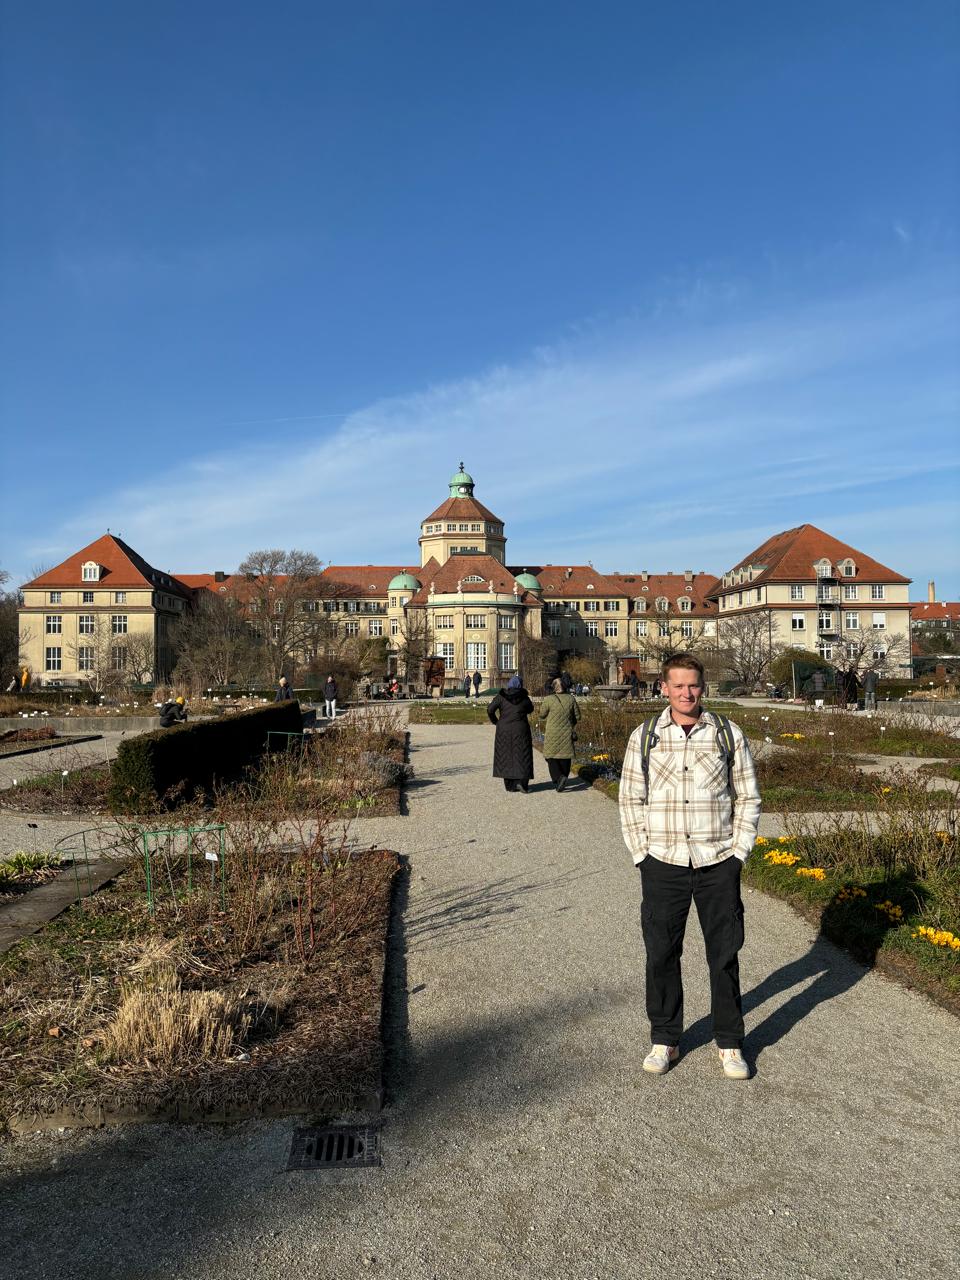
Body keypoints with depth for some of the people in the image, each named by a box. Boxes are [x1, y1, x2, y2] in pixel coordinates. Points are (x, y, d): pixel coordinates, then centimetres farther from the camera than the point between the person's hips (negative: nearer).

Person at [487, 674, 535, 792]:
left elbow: (490, 710, -9)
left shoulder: (501, 696, -5)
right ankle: (521, 782, -8)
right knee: (522, 756, 6)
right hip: (520, 731, -1)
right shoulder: (524, 697, -4)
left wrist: (494, 720, 9)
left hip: (504, 731, 1)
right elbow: (530, 709, 14)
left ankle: (510, 785, 9)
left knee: (506, 756, 9)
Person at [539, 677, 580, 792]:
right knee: (565, 757, 13)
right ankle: (562, 779, 17)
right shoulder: (571, 698, -2)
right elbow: (577, 716, 6)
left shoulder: (548, 699, -12)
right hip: (567, 733, 3)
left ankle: (558, 777, -15)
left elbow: (542, 716, -3)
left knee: (551, 757, 5)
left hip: (552, 734, -3)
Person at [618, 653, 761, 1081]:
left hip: (718, 865, 0)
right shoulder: (644, 736, 1)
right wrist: (641, 854, -1)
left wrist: (738, 853, 0)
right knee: (661, 954, 8)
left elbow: (748, 797, 6)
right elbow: (630, 799, 5)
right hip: (663, 865, 0)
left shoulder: (728, 734, 1)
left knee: (724, 955, 9)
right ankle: (664, 1040, 26)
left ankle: (730, 1044, 27)